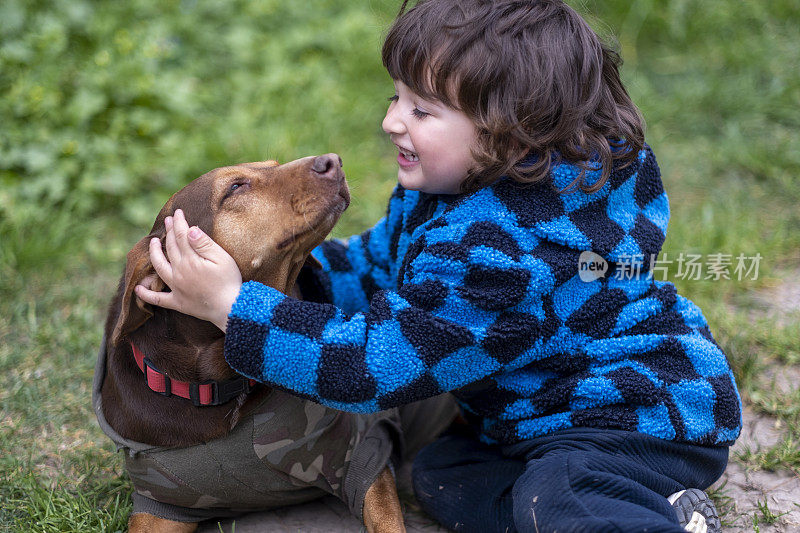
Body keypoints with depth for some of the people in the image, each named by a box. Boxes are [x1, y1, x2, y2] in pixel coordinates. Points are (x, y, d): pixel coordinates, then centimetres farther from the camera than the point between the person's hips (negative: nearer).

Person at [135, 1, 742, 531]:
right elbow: (375, 265, 10)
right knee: (442, 472, 5)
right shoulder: (449, 184, -1)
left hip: (645, 416, -12)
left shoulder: (499, 254, -34)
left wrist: (230, 304, -29)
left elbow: (372, 364, -33)